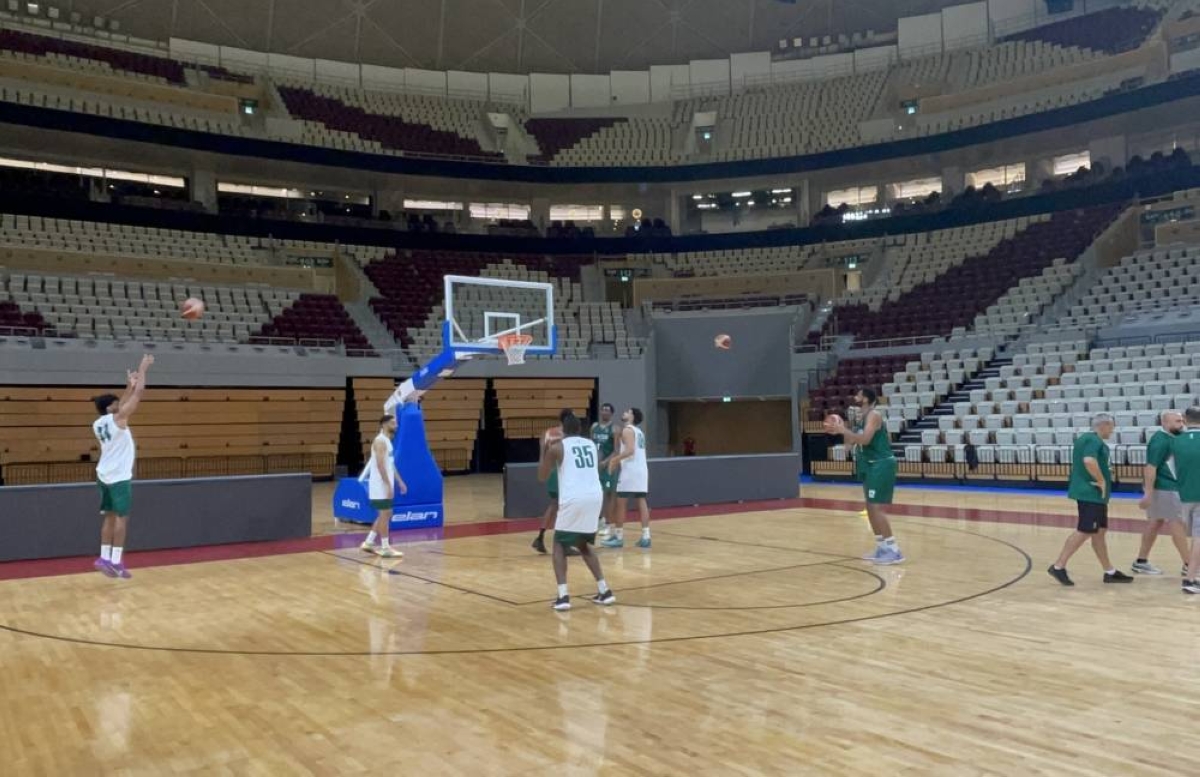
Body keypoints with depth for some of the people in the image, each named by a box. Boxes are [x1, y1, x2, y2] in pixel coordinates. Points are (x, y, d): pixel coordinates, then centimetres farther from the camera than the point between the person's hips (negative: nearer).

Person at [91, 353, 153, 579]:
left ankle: (105, 558, 13)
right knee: (121, 517, -4)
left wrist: (129, 386, 29)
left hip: (104, 475, 8)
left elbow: (121, 404, 25)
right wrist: (143, 369, -1)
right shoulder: (118, 418, -13)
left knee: (110, 516, 13)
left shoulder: (97, 423, 8)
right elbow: (139, 394, -10)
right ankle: (116, 562, -4)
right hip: (119, 477, -8)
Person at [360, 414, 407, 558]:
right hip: (381, 485, -10)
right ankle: (385, 548, 1)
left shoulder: (387, 441, 15)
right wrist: (388, 485, -25)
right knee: (385, 515, -5)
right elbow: (380, 465, -22)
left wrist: (399, 481, 19)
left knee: (385, 514, 14)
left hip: (386, 485, 10)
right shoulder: (380, 441, -15)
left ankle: (369, 543, 20)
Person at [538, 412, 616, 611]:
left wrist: (544, 451, 24)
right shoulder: (591, 445, 19)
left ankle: (563, 596, -4)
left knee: (559, 546, 11)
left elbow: (542, 476, 13)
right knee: (583, 545, 24)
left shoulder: (557, 447, 5)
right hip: (595, 497, 5)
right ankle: (604, 591, 19)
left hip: (573, 499, -5)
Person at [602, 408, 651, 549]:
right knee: (642, 502, 7)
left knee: (620, 503, -1)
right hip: (641, 469, 9)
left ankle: (618, 537, 2)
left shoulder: (627, 430, -8)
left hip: (630, 470, -9)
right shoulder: (639, 431, 21)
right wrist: (618, 460, 25)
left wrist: (614, 459, -14)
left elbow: (630, 450, -20)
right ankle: (645, 537, 4)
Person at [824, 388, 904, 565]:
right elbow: (852, 441, 17)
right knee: (871, 507, 12)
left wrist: (843, 430, -22)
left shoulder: (874, 415, -14)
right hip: (872, 466, 10)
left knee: (877, 508, -13)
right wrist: (841, 430, 3)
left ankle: (894, 550, -10)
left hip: (882, 465, -10)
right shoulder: (863, 416, 15)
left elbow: (865, 439, -27)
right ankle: (882, 547, 20)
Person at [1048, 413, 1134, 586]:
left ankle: (1110, 571, 20)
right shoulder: (1094, 440, -15)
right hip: (1091, 493, -11)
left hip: (1087, 492, 11)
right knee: (1084, 532, -8)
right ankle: (1058, 566, -4)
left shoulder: (1085, 438, 17)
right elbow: (1089, 461, -34)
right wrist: (1101, 480, -22)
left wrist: (1104, 470, 18)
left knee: (1099, 531, 14)